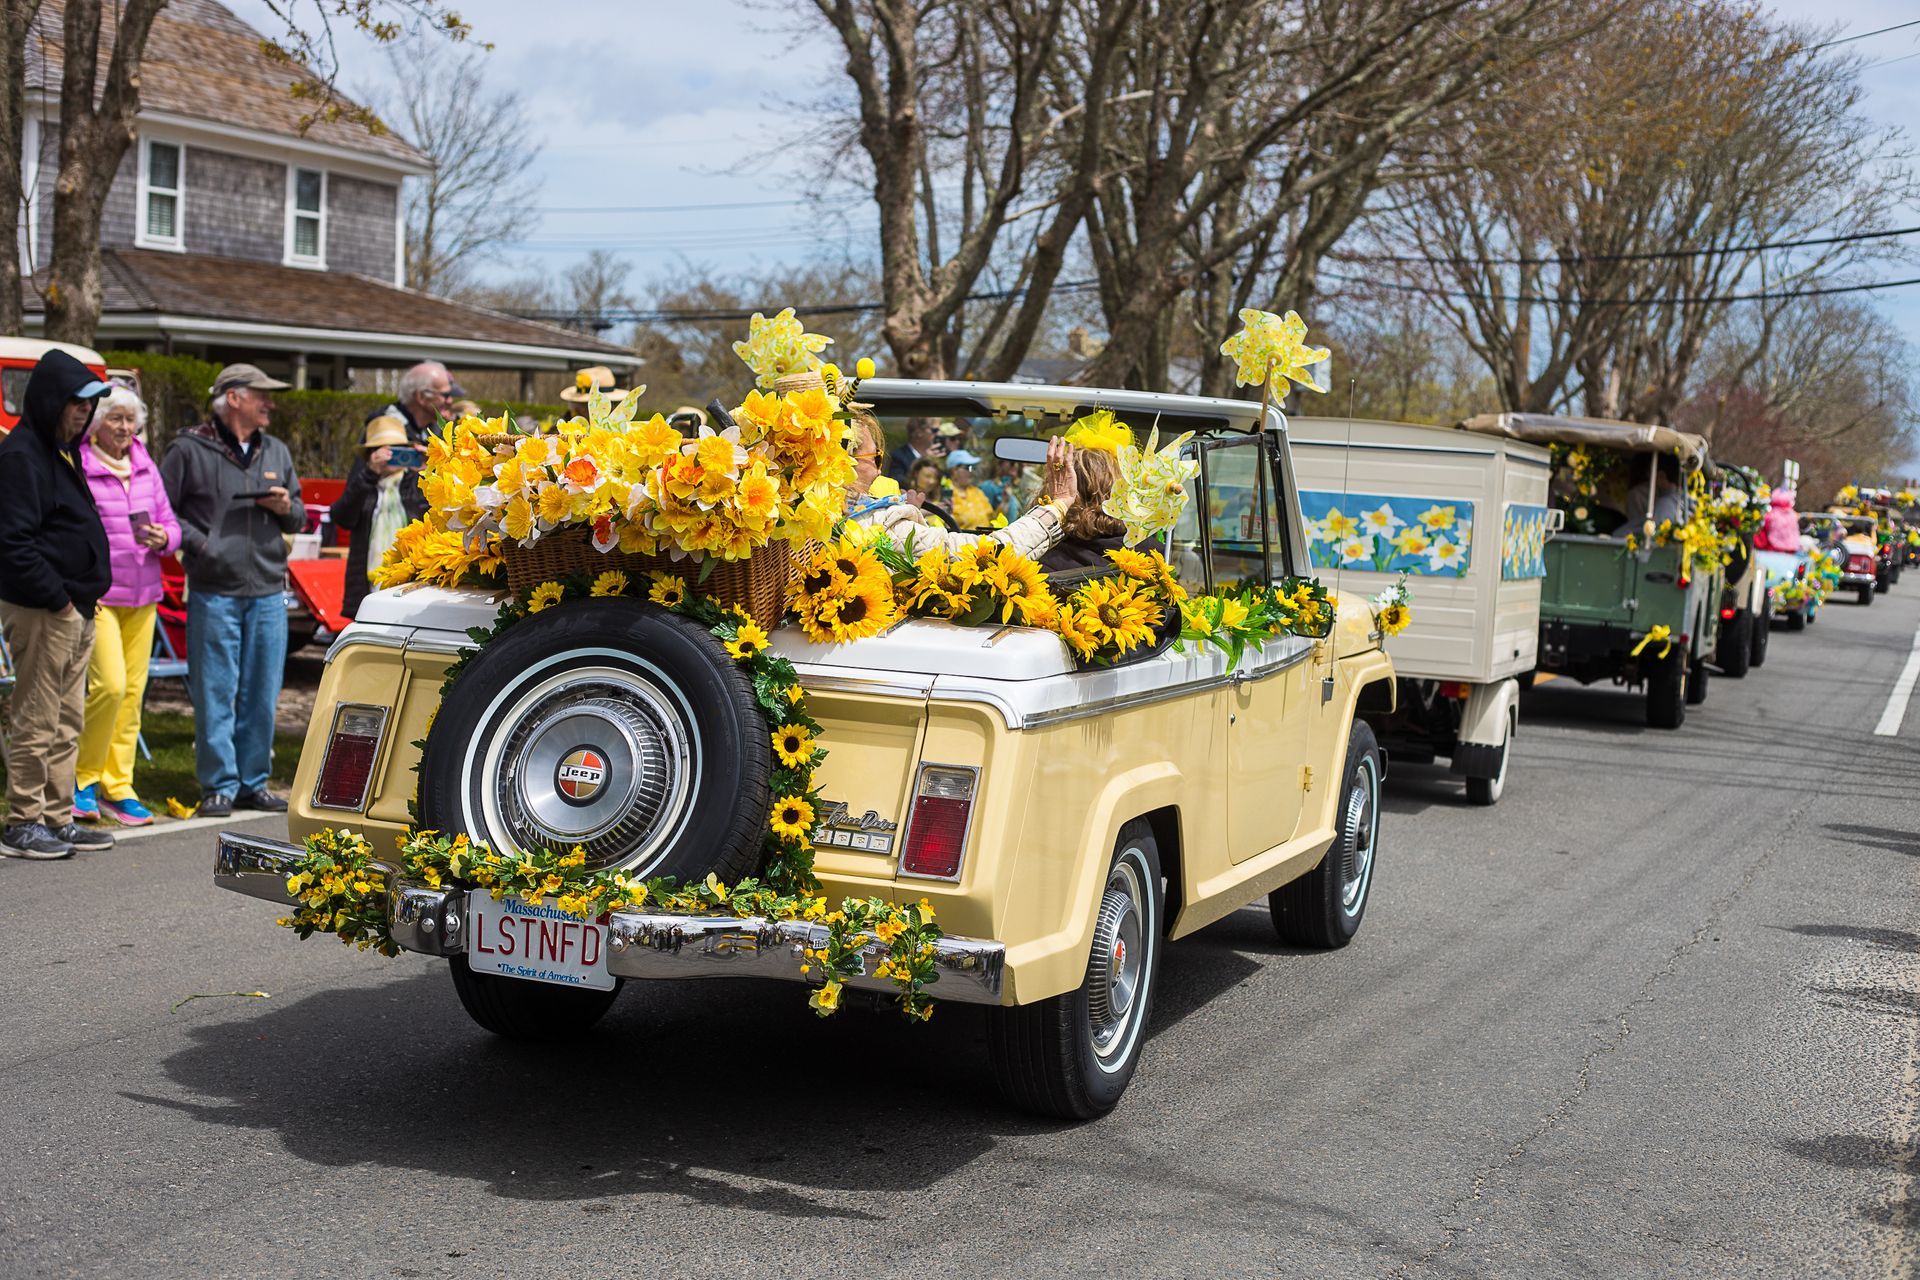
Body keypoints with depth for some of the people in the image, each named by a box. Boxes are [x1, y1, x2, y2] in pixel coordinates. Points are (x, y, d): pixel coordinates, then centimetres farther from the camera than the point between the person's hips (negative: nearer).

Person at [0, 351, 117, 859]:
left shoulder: (61, 451, 17)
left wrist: (86, 595, 14)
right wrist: (57, 598, -19)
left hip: (74, 610, 10)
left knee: (66, 722, 13)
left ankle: (58, 818, 20)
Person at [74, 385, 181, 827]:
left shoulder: (146, 466, 12)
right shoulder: (77, 466, -5)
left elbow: (170, 522, 17)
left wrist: (163, 538, -6)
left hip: (143, 594, 6)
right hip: (96, 595, -6)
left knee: (133, 691, 5)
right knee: (109, 684, -15)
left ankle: (117, 787, 14)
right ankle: (83, 777, 4)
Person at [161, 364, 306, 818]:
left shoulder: (276, 452, 16)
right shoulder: (190, 449, 0)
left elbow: (299, 519, 21)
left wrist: (286, 508, -1)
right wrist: (197, 542, -11)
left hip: (268, 593, 5)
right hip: (214, 593, -5)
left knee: (262, 695, 8)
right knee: (215, 693, -2)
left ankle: (253, 782, 17)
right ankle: (219, 785, 6)